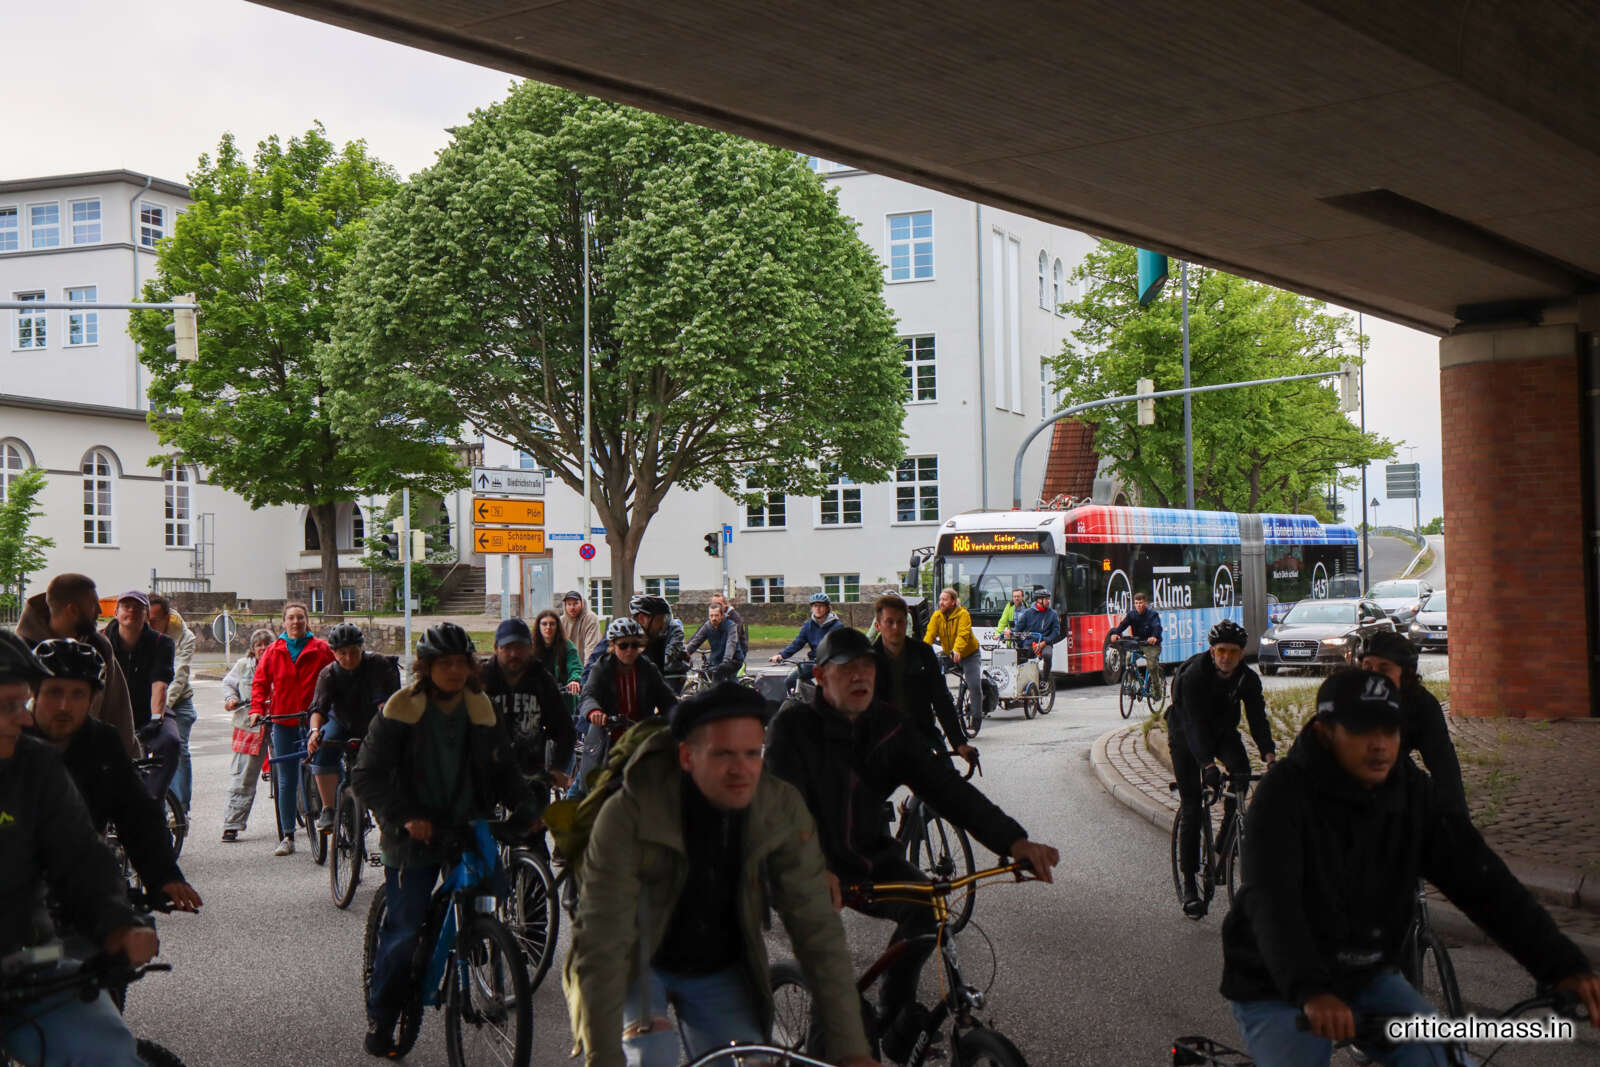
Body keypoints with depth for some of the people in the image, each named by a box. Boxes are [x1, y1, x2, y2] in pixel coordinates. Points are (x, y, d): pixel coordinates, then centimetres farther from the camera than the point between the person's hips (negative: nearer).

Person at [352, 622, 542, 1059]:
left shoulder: (480, 711, 6)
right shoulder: (401, 711, -9)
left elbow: (502, 768, 13)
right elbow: (367, 776, -11)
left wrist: (524, 805, -5)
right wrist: (404, 815, -24)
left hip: (468, 831, 4)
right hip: (414, 839, -4)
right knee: (403, 931, -3)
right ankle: (380, 1019, 13)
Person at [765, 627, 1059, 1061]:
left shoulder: (887, 727, 0)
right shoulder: (795, 724, -13)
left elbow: (944, 784, -8)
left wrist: (1012, 838, -22)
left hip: (869, 857, 4)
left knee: (927, 904, -21)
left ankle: (895, 1010, 3)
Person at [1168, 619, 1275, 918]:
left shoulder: (1248, 679, -15)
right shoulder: (1193, 675, -27)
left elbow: (1257, 718, -21)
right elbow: (1194, 724, -34)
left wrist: (1269, 755, -39)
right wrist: (1208, 764, -47)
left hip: (1222, 731, 4)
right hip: (1186, 736, -3)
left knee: (1241, 771, -28)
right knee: (1191, 807, -9)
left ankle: (1225, 842, -11)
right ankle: (1189, 885, -2)